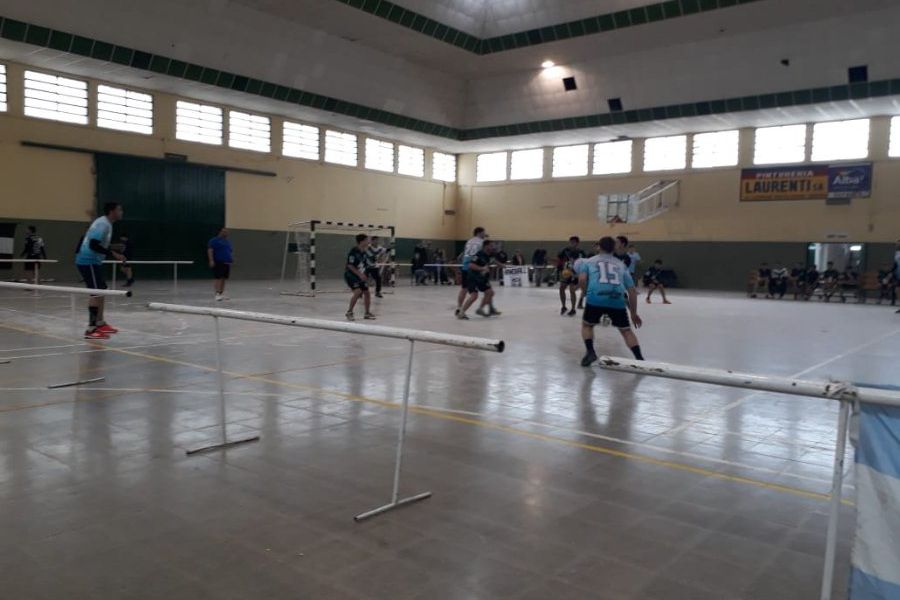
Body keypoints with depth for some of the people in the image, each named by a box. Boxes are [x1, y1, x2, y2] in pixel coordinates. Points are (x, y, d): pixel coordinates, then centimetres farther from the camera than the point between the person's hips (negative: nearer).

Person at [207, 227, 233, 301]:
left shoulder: (228, 241, 20)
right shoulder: (214, 240, -2)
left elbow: (231, 251, 25)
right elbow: (210, 250, -9)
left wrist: (232, 260, 17)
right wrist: (211, 260, -18)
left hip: (227, 263, 7)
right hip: (218, 262, -7)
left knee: (224, 279, 7)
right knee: (219, 278, -12)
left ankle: (222, 294, 12)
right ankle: (217, 294, -15)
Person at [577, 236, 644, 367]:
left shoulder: (589, 261, 22)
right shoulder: (621, 265, 27)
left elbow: (582, 280, 3)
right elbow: (632, 290, 23)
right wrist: (634, 313, 29)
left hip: (596, 298, -1)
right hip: (617, 299, 2)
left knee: (587, 325, 24)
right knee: (626, 330, 17)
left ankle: (590, 352, 6)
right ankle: (640, 359, 5)